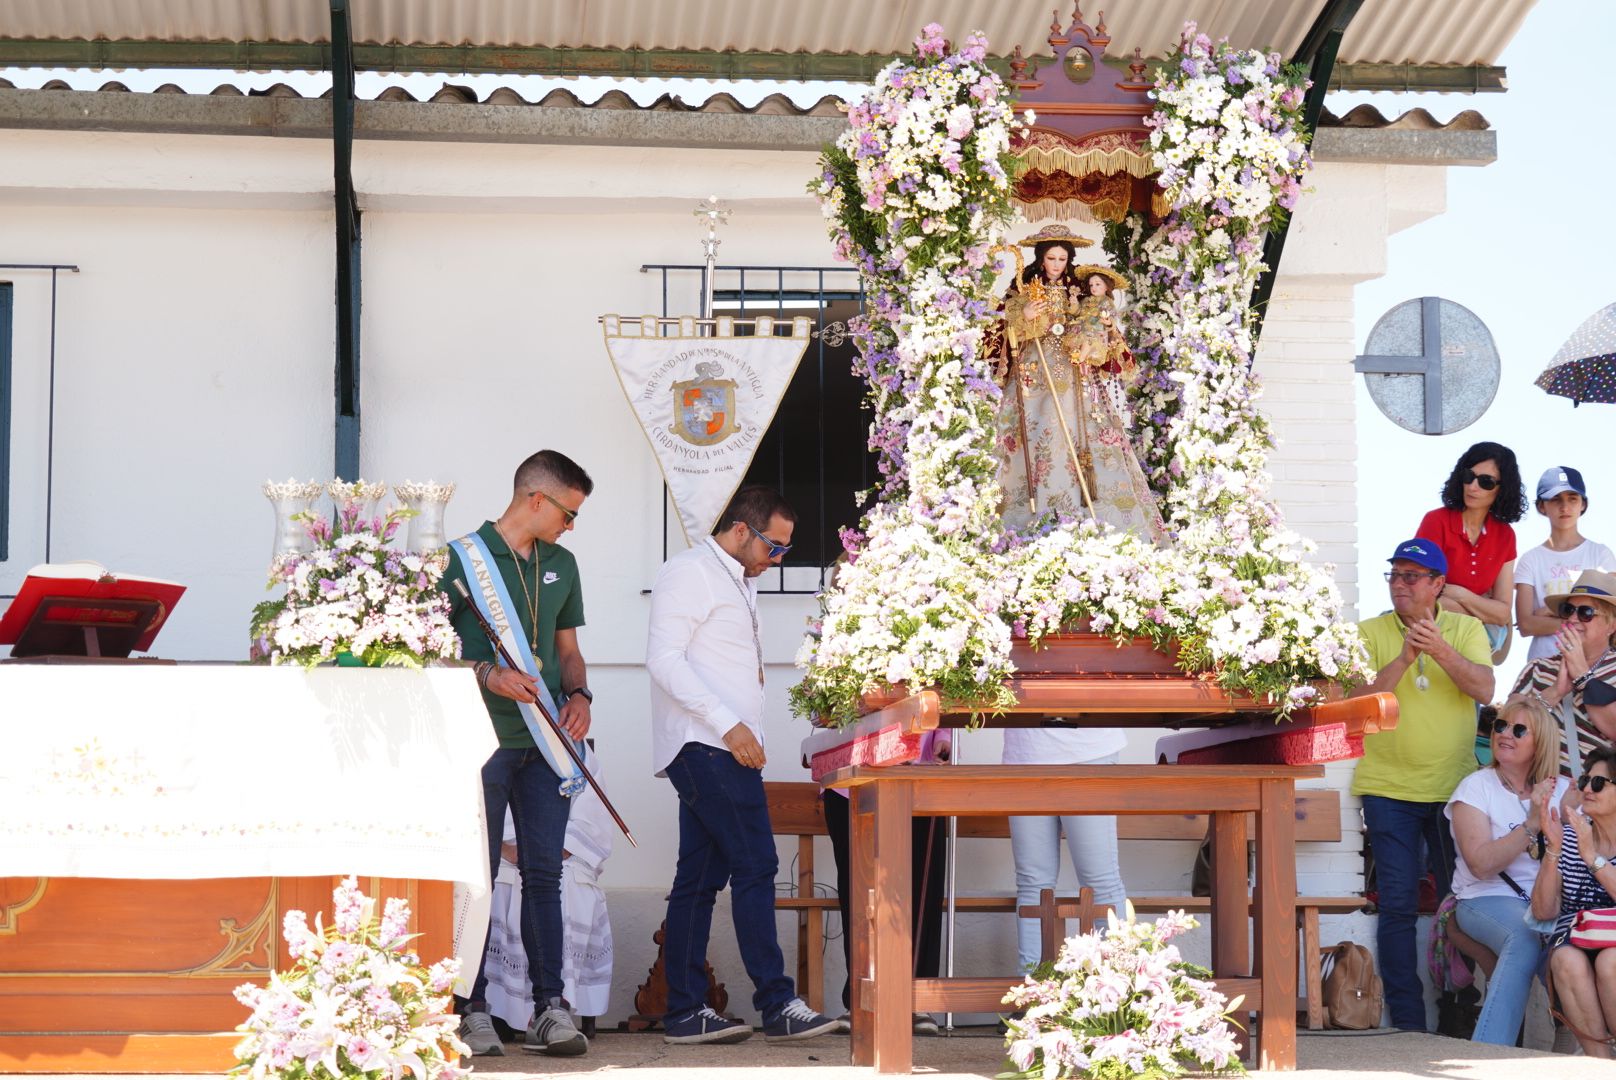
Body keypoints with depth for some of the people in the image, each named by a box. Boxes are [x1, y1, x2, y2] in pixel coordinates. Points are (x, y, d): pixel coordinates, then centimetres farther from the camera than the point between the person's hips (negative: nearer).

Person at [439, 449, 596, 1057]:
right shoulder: (464, 556, -1)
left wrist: (579, 694, 4)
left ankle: (549, 1009, 3)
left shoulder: (561, 565, 17)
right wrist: (488, 675, -17)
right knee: (476, 876, -2)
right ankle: (474, 1010, 3)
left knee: (544, 875, 3)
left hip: (544, 742, 5)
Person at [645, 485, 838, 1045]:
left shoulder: (739, 581, 24)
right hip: (705, 746, -10)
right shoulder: (690, 571, -7)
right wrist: (728, 723, -21)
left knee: (699, 877, 7)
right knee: (755, 868, -11)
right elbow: (664, 658, -16)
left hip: (722, 750, 10)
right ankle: (777, 1005, -10)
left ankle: (686, 1013, 7)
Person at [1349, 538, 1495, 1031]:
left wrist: (1440, 649, -24)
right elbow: (1358, 699, -10)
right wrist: (1404, 658, -22)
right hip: (1390, 788, -1)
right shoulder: (1370, 633, 3)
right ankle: (1406, 1020, 2)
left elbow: (1483, 689, -10)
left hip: (1455, 786, 1)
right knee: (1398, 905, -3)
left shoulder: (1466, 629, 5)